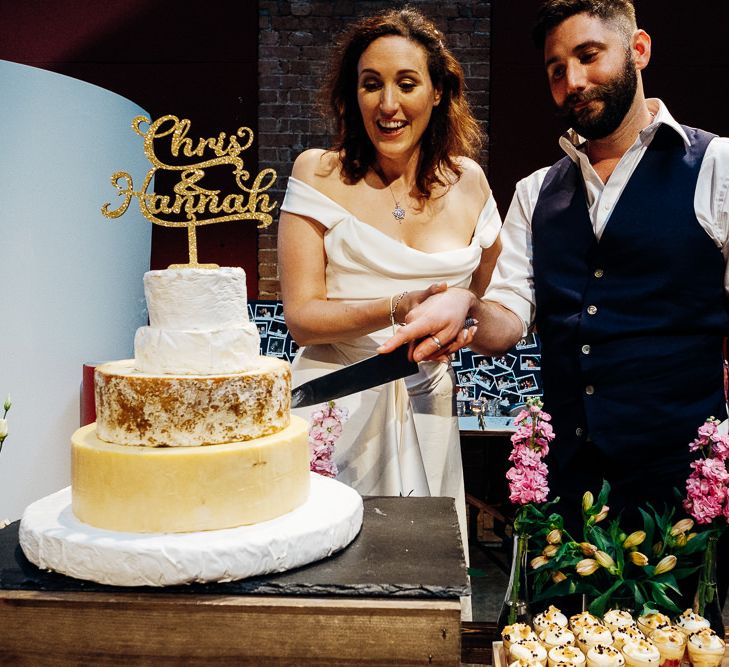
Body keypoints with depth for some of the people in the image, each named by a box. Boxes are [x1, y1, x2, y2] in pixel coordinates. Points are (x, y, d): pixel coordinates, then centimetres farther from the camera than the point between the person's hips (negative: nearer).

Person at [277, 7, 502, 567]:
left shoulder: (467, 182, 6)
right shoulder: (320, 173, -3)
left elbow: (494, 301, 20)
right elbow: (300, 317, -9)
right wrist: (398, 309, -22)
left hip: (428, 410, 3)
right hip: (334, 404, -2)